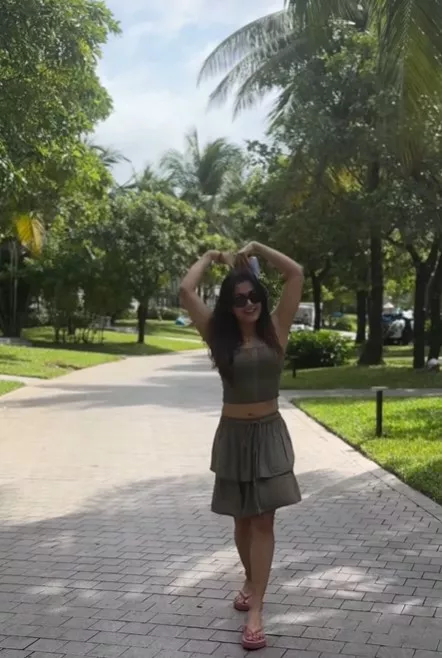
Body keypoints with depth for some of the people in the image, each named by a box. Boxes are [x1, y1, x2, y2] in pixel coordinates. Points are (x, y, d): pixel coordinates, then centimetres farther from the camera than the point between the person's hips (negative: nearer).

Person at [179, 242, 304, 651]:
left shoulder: (275, 331, -2)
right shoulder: (220, 337, -3)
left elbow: (297, 274, -6)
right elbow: (186, 291, -10)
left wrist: (256, 249, 3)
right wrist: (210, 257, 4)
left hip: (270, 435, -1)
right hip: (233, 436, 1)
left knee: (263, 521, -3)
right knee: (242, 520, 14)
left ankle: (255, 611, -3)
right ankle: (251, 582, 39)